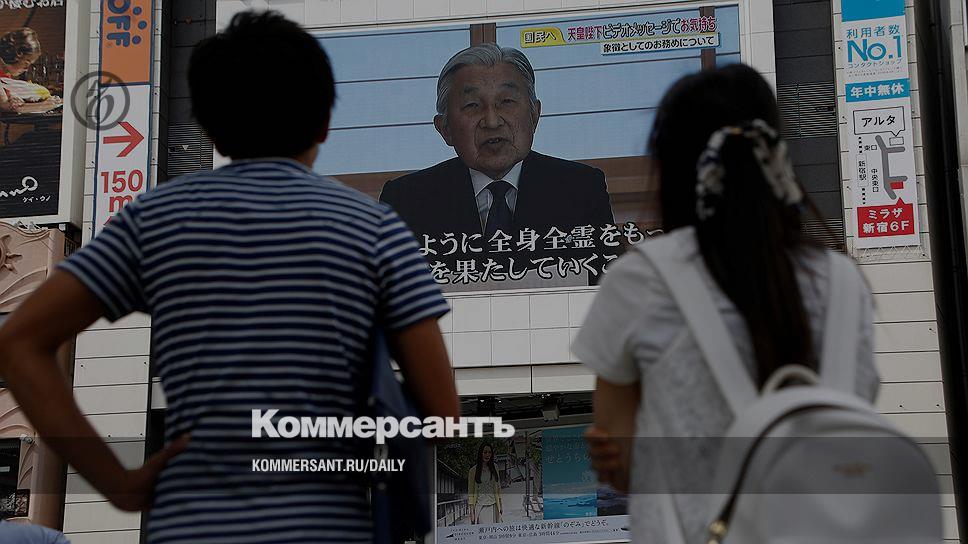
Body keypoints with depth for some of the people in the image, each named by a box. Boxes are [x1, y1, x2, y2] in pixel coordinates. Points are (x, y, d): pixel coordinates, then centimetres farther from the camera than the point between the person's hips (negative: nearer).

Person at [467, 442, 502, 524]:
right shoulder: (473, 470, 0)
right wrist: (471, 511, -3)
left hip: (493, 506, 4)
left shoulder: (494, 468, 12)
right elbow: (470, 492, 2)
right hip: (480, 507, -4)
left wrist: (500, 505, 14)